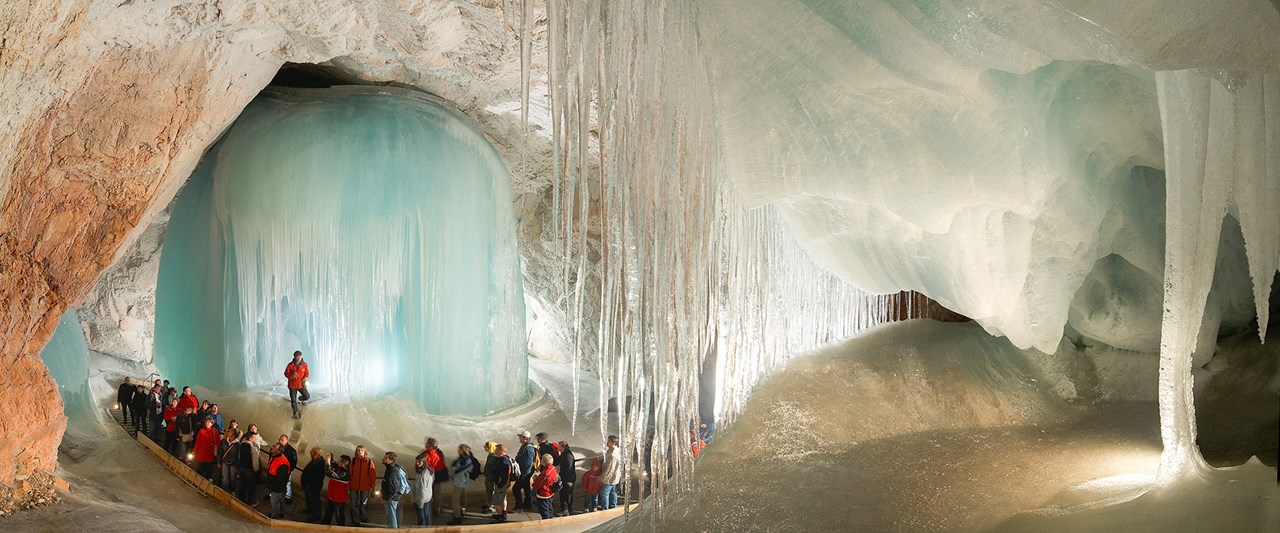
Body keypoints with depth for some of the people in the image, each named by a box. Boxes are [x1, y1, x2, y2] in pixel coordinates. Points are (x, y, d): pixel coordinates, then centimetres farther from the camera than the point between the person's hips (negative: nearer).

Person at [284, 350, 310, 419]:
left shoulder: (304, 364, -8)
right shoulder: (290, 365, -14)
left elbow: (307, 372, 7)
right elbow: (286, 373, -7)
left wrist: (305, 377, -13)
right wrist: (292, 375, -27)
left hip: (301, 384, 2)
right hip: (292, 385, -2)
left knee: (307, 396, -2)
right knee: (293, 400, 1)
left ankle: (301, 399, 34)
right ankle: (295, 412, 17)